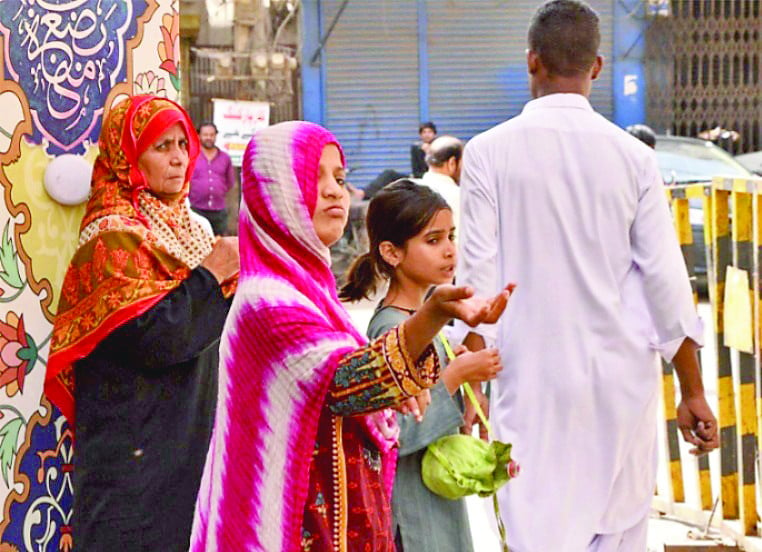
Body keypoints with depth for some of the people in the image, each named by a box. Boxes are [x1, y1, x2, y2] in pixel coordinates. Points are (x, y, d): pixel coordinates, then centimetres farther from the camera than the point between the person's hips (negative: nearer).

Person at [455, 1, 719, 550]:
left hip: (533, 381, -2)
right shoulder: (632, 156, 0)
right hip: (622, 379, 2)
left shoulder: (490, 152, -4)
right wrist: (693, 392, 9)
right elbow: (666, 279, 1)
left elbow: (479, 277, -6)